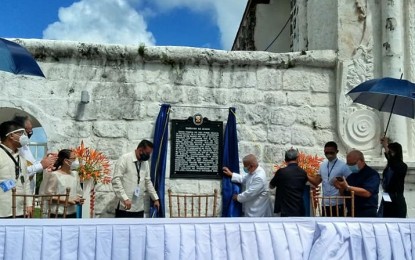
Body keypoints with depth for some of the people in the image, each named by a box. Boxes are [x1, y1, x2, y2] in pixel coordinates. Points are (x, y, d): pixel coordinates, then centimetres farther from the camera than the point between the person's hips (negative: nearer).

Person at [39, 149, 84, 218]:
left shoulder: (75, 174, 9)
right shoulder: (54, 175, -11)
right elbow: (48, 196, -12)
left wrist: (79, 199, -4)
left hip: (72, 214, 7)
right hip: (58, 214, -6)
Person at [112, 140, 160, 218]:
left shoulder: (145, 163, 12)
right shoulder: (124, 159, -9)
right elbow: (116, 180, -16)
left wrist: (155, 198, 17)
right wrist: (125, 198, -24)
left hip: (139, 208, 7)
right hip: (124, 207, -7)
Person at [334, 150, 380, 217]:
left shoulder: (372, 174, -9)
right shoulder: (352, 175, 14)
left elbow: (367, 193, -23)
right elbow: (346, 193, 18)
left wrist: (348, 187, -24)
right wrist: (341, 188, -4)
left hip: (366, 215, -7)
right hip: (351, 214, 7)